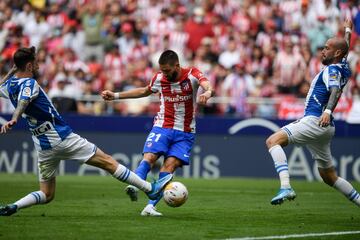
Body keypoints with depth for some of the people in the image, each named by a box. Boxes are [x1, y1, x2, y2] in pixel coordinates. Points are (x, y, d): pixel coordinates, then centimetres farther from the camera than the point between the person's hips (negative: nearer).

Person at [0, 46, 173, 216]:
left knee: (46, 195, 15)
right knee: (108, 162, 3)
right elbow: (23, 101, -38)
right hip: (61, 137, -8)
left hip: (42, 146, 8)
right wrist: (14, 119, -55)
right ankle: (150, 189, 8)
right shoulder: (29, 84, -17)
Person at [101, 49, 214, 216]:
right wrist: (116, 96, 20)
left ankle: (150, 206, -19)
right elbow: (144, 91, 21)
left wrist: (207, 93, -56)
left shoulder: (192, 75, -10)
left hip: (185, 133, -2)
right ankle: (134, 186, -44)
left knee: (170, 165, -15)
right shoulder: (159, 78, 1)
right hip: (162, 127, 2)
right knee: (149, 157, -23)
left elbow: (207, 86, -30)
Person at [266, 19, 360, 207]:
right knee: (329, 176, 15)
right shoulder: (343, 68, 17)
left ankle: (286, 187, -36)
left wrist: (327, 111, -45)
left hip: (315, 121, -10)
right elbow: (345, 48, 39)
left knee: (273, 140, -20)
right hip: (324, 127, 10)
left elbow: (335, 90, -27)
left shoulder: (332, 70, -8)